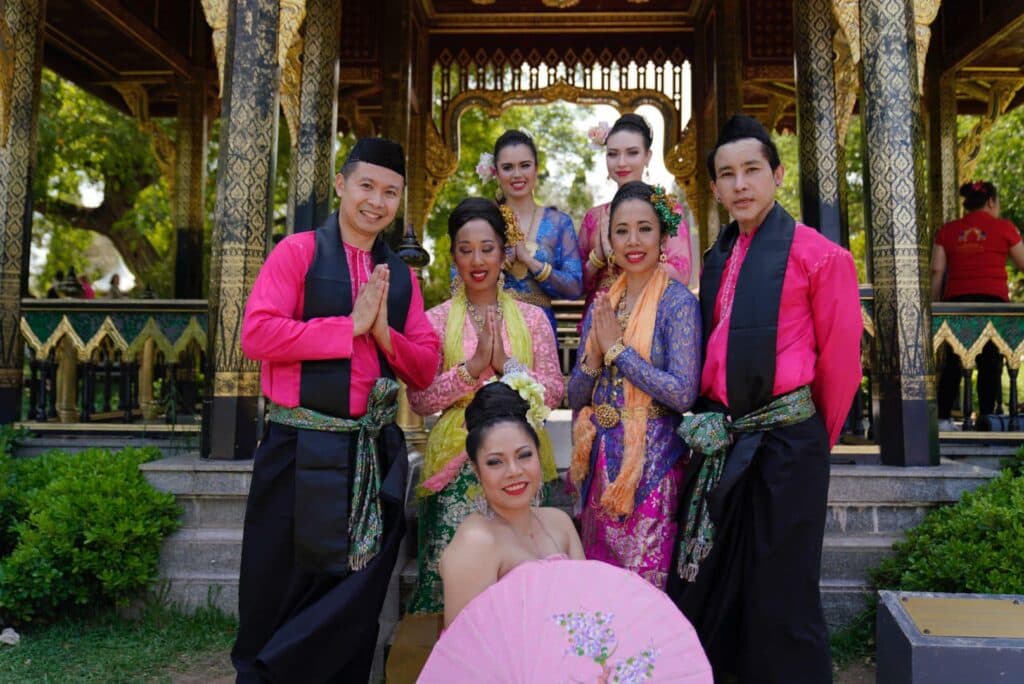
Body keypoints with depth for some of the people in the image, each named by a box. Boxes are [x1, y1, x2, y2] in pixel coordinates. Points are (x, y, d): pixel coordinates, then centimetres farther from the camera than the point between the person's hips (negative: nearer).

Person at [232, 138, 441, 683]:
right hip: (300, 450, -4)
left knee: (354, 604, 16)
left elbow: (425, 369, 7)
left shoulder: (401, 276, 10)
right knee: (280, 597, 12)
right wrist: (351, 325, -16)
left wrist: (385, 333, -11)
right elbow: (256, 333, -17)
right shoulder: (298, 251, -4)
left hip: (375, 454, 4)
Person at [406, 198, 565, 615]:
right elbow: (419, 400, -4)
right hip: (456, 464, -1)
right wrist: (471, 368, -15)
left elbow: (553, 392, 2)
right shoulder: (436, 320, 4)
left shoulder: (532, 318, 8)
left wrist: (507, 365, -12)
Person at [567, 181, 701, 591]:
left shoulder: (677, 302, -8)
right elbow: (575, 397, 9)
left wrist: (617, 348, -14)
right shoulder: (601, 306, 8)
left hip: (652, 461, -5)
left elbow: (683, 393, -19)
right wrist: (595, 357, -10)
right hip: (602, 462, 6)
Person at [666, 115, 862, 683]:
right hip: (719, 438, 6)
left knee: (780, 595, 6)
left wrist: (818, 437, 5)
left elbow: (840, 361, -4)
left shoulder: (819, 256, -8)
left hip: (785, 439, -6)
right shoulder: (717, 258, 11)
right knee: (707, 581, 17)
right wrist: (712, 421, 13)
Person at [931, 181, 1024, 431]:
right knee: (991, 361, 3)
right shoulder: (1003, 227, 5)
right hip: (992, 298, -3)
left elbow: (937, 271, 5)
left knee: (953, 361, 7)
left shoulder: (947, 231, 11)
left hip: (955, 300, 3)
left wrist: (935, 304, 9)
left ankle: (943, 418, 3)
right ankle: (986, 417, 2)